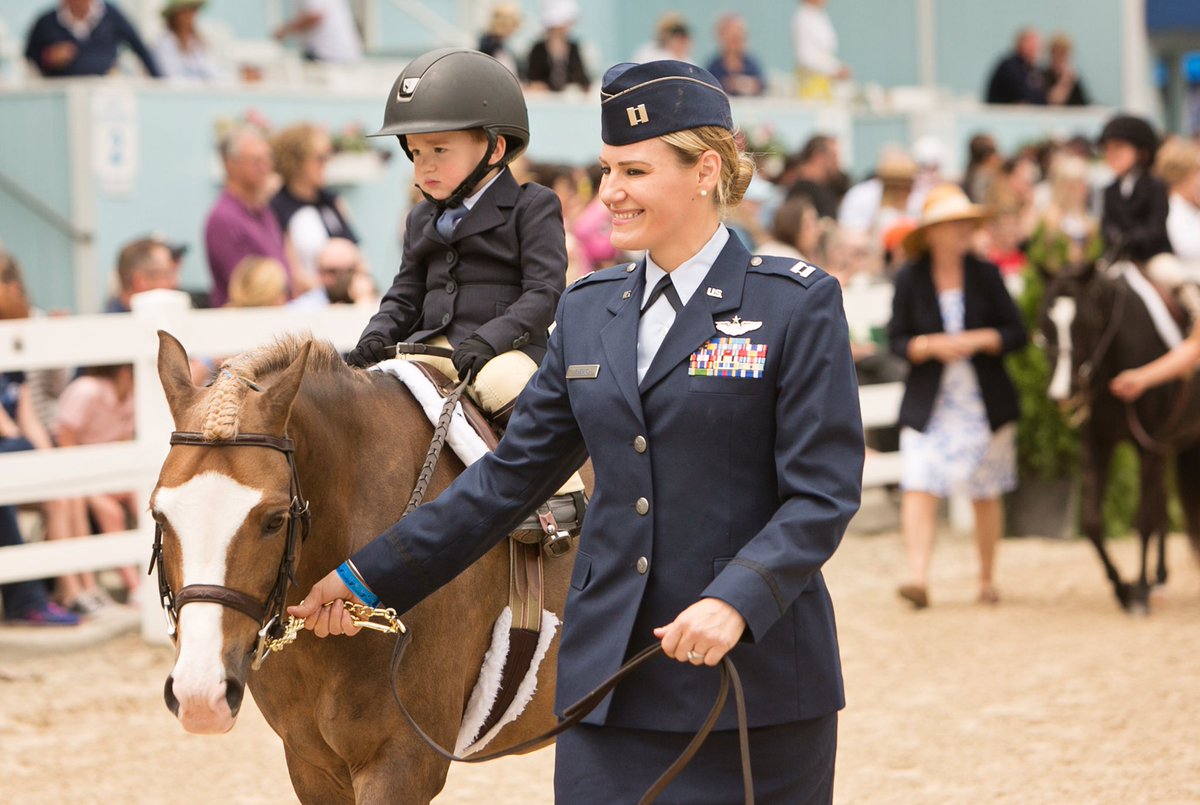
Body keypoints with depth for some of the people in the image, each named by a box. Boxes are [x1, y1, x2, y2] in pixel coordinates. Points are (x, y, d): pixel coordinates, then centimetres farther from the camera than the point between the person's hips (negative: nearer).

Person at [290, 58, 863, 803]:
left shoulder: (799, 305, -4)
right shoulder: (589, 310, 12)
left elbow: (824, 494, -10)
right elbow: (509, 478, 15)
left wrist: (737, 601, -25)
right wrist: (370, 577, 13)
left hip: (757, 679, -4)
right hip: (611, 676, 5)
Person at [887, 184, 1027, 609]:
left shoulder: (986, 274, 1)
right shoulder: (909, 279, -1)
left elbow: (1016, 332, 1)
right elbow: (897, 339, 0)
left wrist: (979, 339, -17)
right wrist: (929, 346, -18)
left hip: (984, 401, 1)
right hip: (928, 402, -1)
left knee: (986, 494, 9)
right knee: (919, 488, -16)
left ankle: (986, 578, 23)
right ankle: (918, 577, -22)